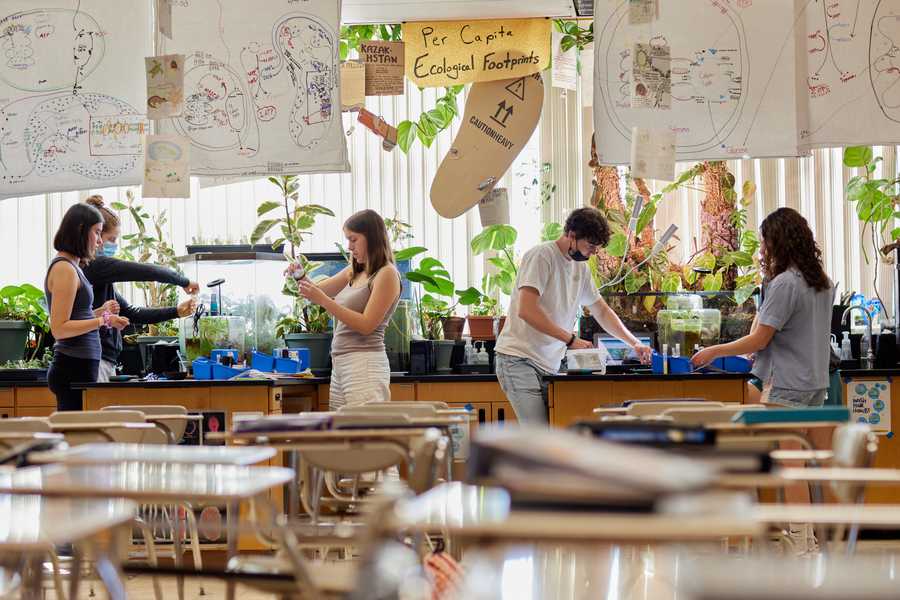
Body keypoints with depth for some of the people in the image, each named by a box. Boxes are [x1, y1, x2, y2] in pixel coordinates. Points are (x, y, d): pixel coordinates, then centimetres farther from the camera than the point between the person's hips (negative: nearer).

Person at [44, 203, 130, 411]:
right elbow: (59, 329, -16)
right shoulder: (64, 269, -12)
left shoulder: (70, 266, 17)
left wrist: (100, 312, 14)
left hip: (78, 366, 10)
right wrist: (103, 321, -17)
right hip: (75, 368, -10)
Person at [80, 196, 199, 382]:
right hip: (94, 361, -10)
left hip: (105, 362, 10)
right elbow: (146, 272, -14)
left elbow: (131, 313, 19)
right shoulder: (92, 265, -10)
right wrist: (184, 281, 0)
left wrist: (176, 312, 12)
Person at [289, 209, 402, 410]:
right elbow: (320, 290, 23)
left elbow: (366, 325, -12)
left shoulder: (387, 274, -6)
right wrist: (302, 279, 1)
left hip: (365, 365, -8)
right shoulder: (354, 273, 17)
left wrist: (323, 300, -16)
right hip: (340, 363, 8)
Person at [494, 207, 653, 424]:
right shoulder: (541, 256, -10)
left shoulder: (581, 268, 16)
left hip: (548, 365, 8)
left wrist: (634, 343, 15)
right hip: (520, 359, -8)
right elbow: (526, 310, -21)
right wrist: (571, 340, -19)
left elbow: (602, 311, 27)